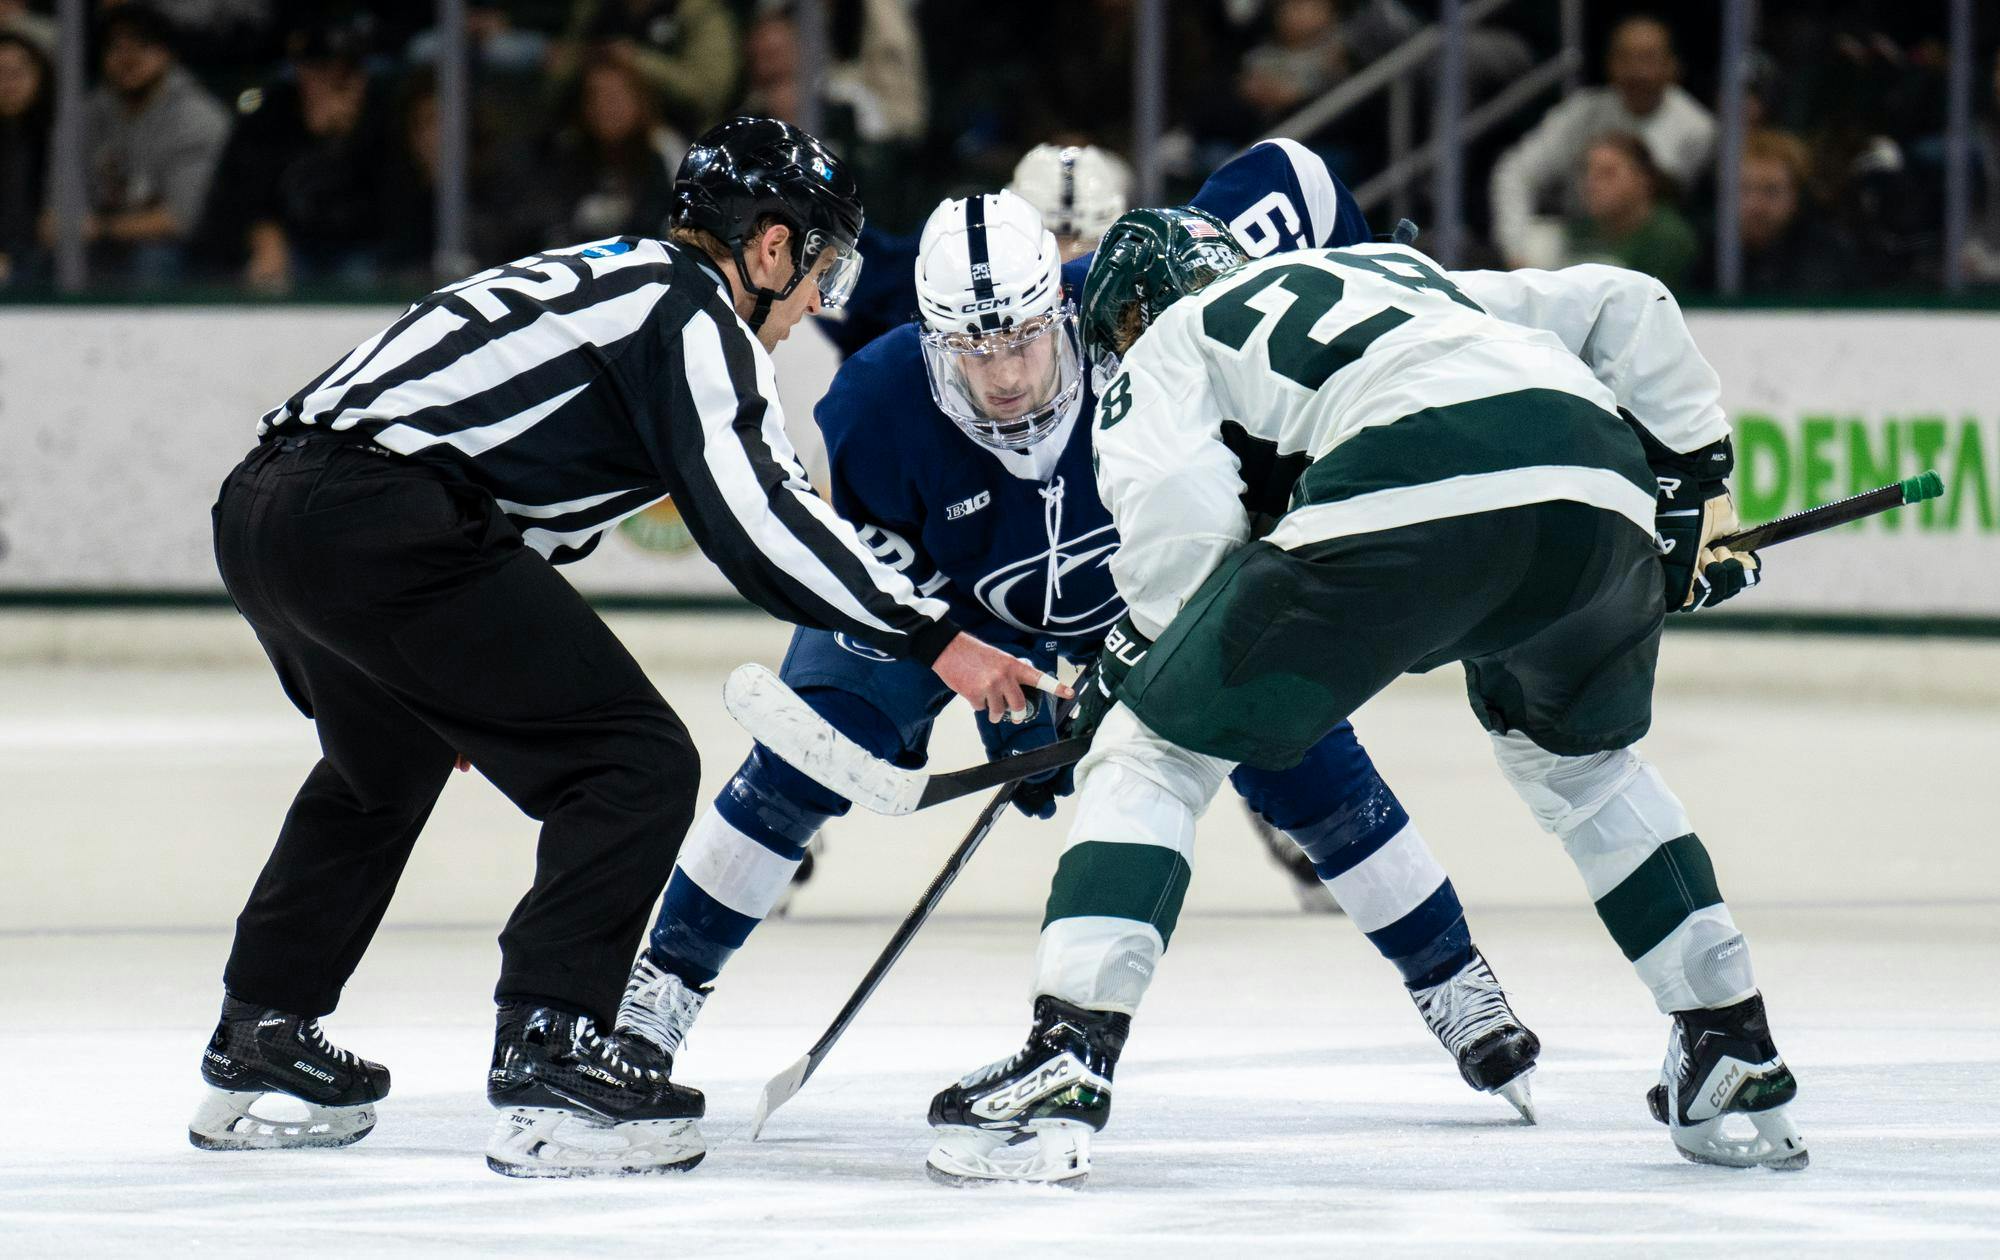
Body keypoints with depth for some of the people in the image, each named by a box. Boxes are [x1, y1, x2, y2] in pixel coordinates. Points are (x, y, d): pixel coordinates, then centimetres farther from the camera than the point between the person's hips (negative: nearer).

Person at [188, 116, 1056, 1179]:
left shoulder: (600, 279, 29)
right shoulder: (692, 311, 0)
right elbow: (753, 512, -13)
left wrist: (461, 693, 46)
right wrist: (933, 636, -13)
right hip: (373, 523, -10)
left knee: (382, 764, 35)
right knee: (637, 764, -5)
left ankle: (257, 1049, 42)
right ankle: (549, 1066, -11)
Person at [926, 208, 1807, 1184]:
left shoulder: (1162, 349, 27)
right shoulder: (1406, 273, 43)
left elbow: (1184, 523, 6)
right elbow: (1624, 307, 35)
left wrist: (1129, 663, 20)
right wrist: (1697, 478, 37)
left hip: (1406, 512, -5)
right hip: (1605, 494, 5)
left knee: (1153, 746, 9)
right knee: (1577, 753, 34)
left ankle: (1063, 1076, -6)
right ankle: (1735, 1060, 30)